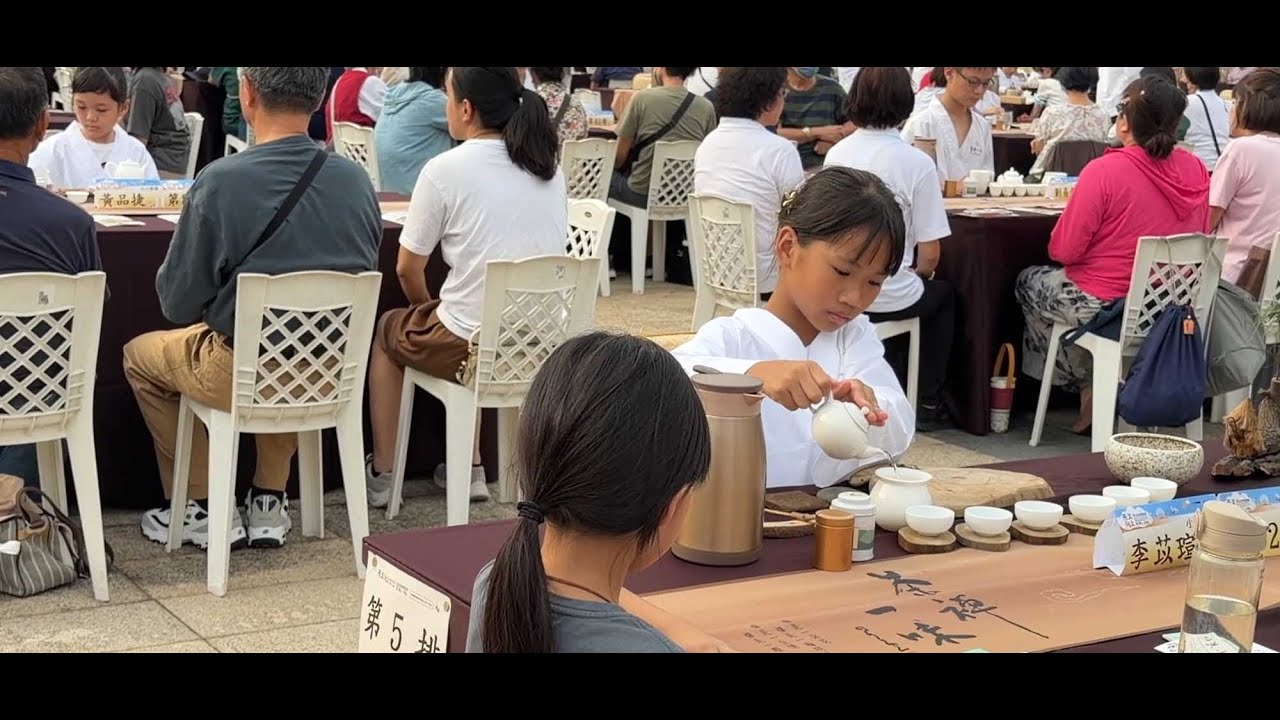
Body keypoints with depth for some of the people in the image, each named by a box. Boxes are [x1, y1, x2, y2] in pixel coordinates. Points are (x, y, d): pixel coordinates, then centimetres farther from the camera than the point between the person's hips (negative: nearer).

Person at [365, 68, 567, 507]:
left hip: (477, 347, -5)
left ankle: (381, 475, 31)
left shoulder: (445, 170, -12)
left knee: (387, 329, 26)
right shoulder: (549, 166, 5)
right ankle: (470, 470, 37)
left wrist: (427, 308, 19)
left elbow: (408, 270, -4)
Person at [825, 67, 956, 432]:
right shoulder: (916, 163, -14)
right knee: (945, 295, 29)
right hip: (889, 297, -5)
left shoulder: (836, 154, 0)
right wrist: (917, 274, 12)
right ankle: (927, 403, 27)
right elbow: (929, 255, -12)